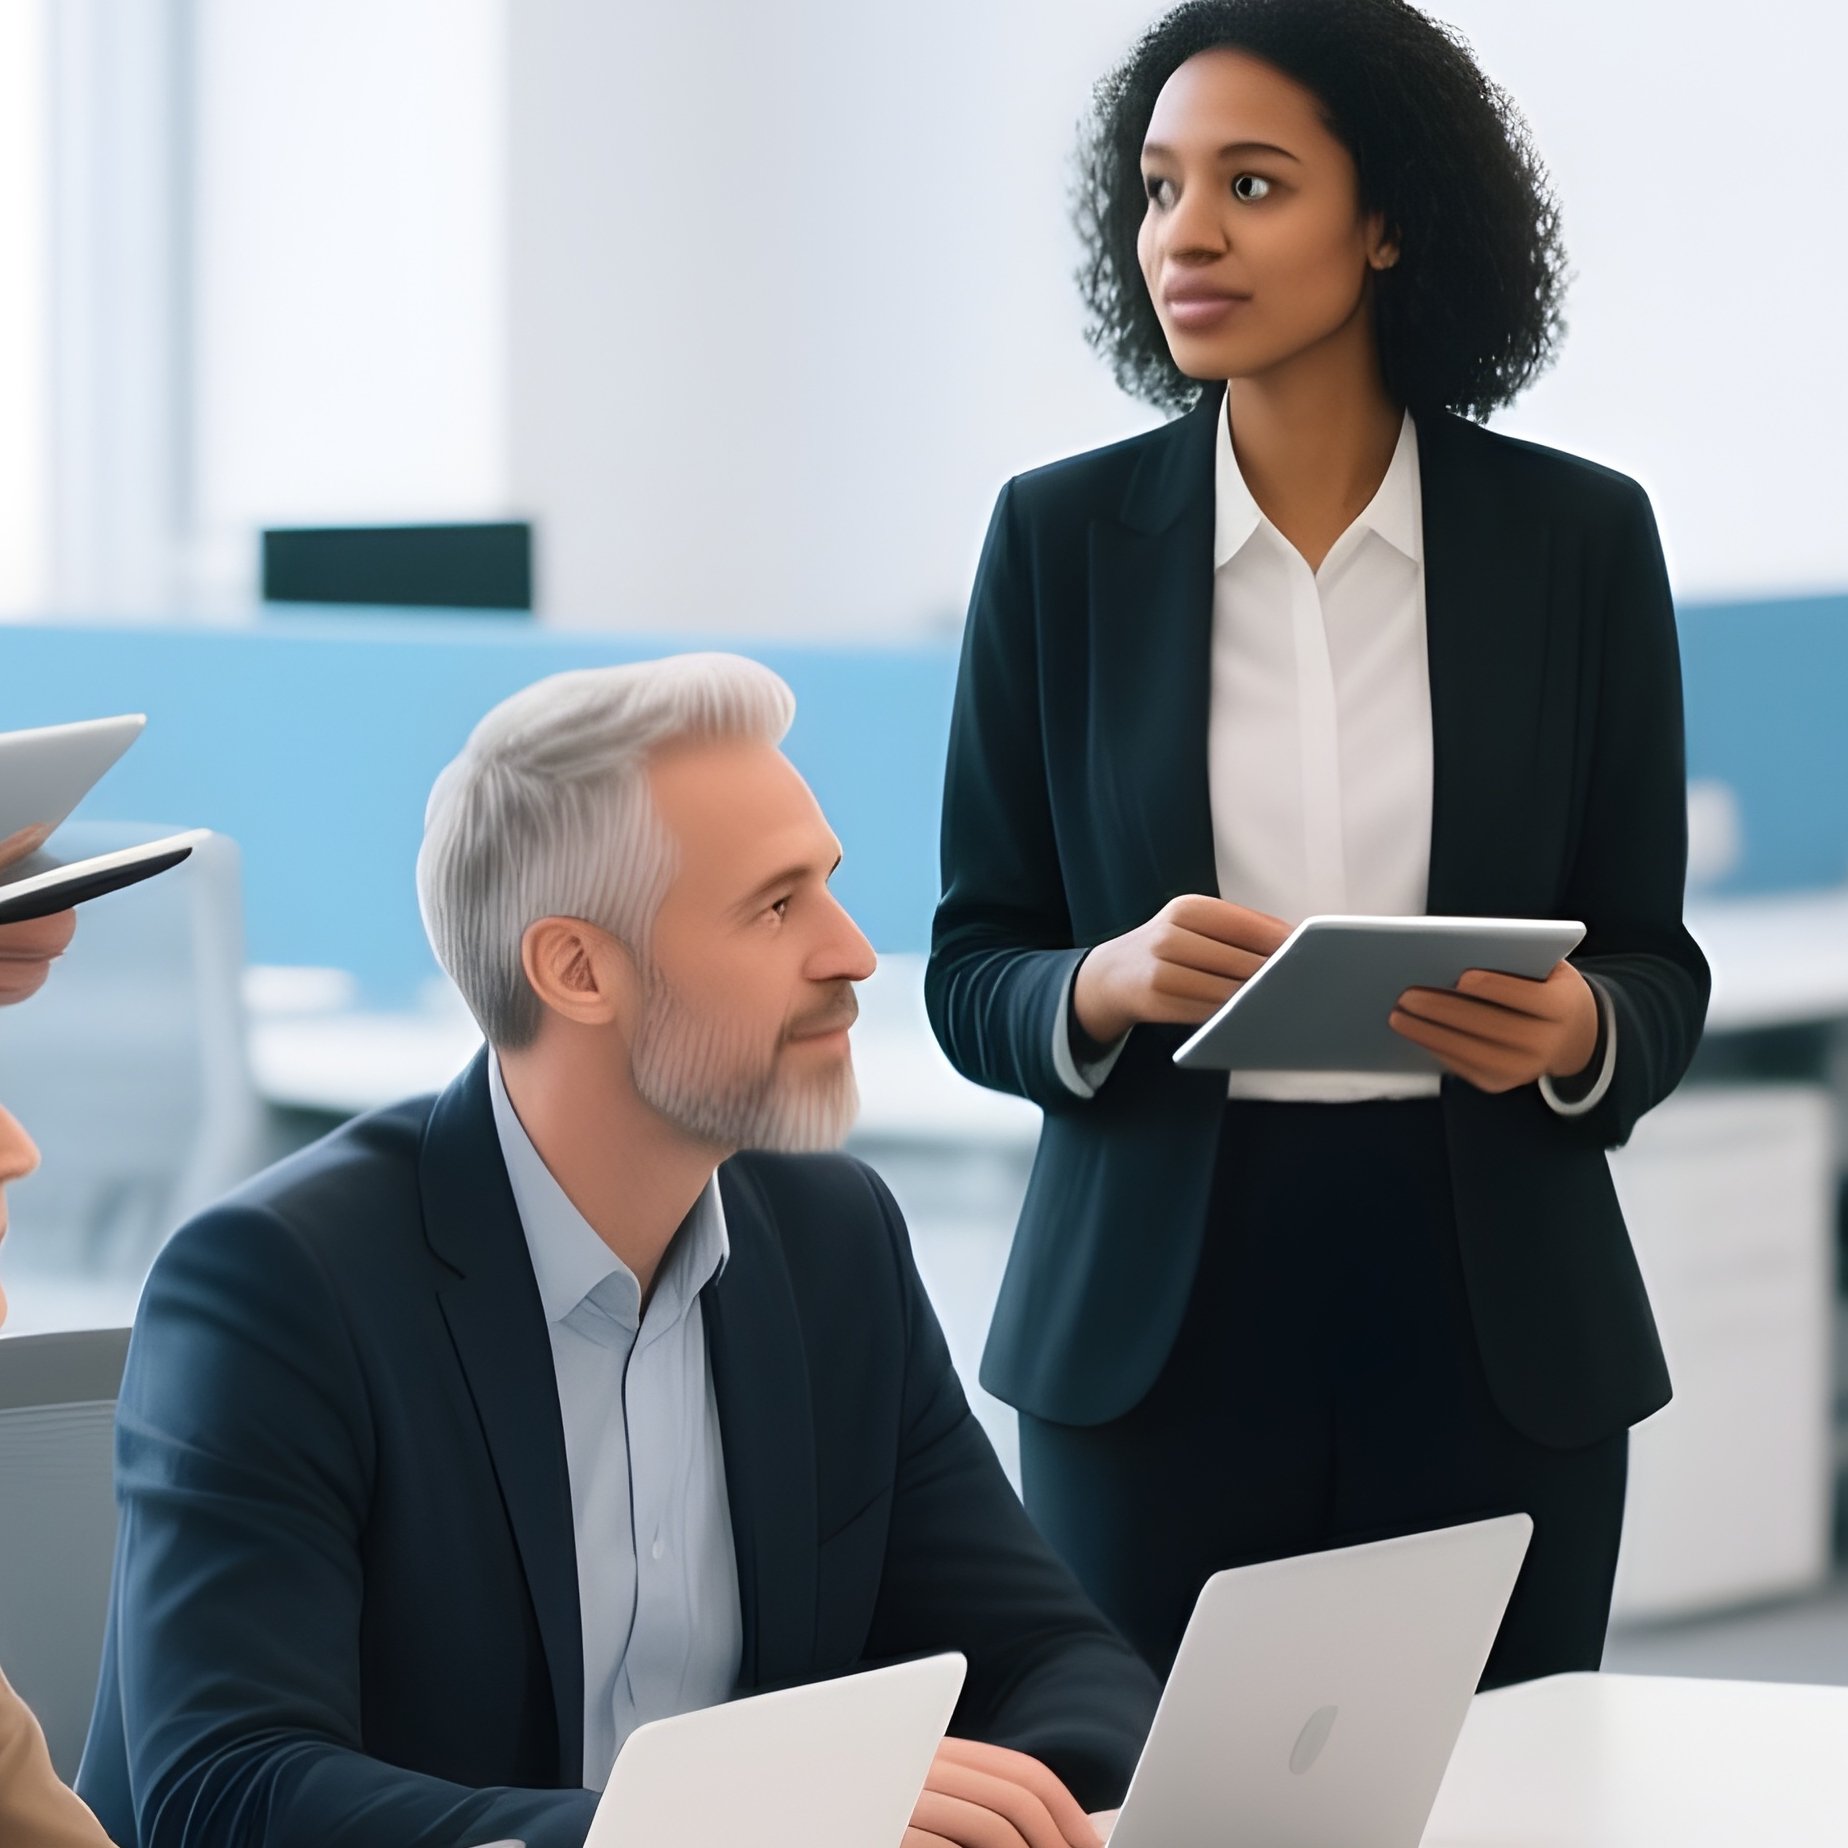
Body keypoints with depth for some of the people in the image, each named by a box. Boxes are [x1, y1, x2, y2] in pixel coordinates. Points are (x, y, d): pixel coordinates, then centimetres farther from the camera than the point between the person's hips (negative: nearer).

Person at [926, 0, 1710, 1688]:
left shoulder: (1577, 537, 1)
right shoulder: (1061, 536, 2)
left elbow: (1659, 967, 6)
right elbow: (970, 974, 4)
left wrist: (1577, 1031, -16)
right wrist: (1112, 985, -17)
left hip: (1490, 1335, 0)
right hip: (1162, 1326, 0)